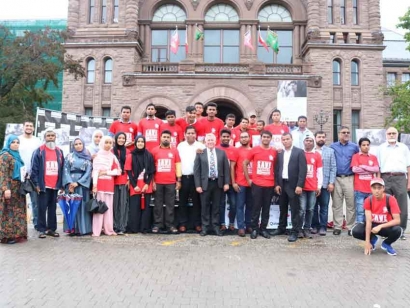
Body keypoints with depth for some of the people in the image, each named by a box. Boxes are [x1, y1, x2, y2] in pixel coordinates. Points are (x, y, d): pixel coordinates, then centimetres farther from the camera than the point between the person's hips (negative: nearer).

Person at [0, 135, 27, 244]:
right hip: (10, 187, -8)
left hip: (18, 188, 8)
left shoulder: (17, 155, 16)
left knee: (17, 211, 10)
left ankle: (15, 233, 16)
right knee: (9, 211, -5)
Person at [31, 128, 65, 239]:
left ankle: (51, 229, 16)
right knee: (42, 208, 0)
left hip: (55, 185, 4)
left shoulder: (59, 152, 12)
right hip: (43, 185, -4)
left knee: (53, 208, 9)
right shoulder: (39, 151, -2)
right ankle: (42, 229, 7)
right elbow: (34, 168, -4)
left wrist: (61, 184, 9)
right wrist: (36, 183, -10)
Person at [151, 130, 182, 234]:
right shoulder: (154, 150, 4)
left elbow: (178, 165, 8)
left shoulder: (174, 151, 7)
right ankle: (157, 224, 13)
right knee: (158, 204, 5)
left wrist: (178, 180, 3)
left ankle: (170, 224, 11)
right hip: (158, 182, 0)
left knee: (170, 204, 5)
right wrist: (152, 181, 0)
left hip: (171, 182, 1)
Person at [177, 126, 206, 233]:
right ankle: (182, 223, 16)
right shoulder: (180, 146, 7)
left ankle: (197, 223, 15)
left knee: (196, 201, 6)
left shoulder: (201, 146, 0)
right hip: (183, 177, 2)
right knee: (183, 202, 7)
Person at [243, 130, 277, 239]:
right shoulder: (254, 150, 0)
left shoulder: (274, 152, 6)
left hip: (270, 185, 2)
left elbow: (276, 167, 15)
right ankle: (254, 229, 14)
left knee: (266, 208, 8)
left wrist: (276, 182, 6)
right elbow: (244, 164, 5)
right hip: (256, 184, -2)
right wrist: (248, 179, 1)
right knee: (256, 207, 2)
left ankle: (263, 229, 20)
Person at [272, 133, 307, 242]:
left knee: (295, 209, 0)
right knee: (282, 208, 15)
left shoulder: (299, 152, -4)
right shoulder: (280, 153, 11)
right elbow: (277, 169, 11)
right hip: (282, 184, 5)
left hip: (293, 185, -5)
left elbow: (303, 170, -10)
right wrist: (277, 184, 2)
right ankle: (281, 228, 28)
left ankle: (294, 232, 7)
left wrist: (299, 185, -17)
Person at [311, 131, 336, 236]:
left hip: (325, 183, 0)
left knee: (324, 206, 4)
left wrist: (331, 182, -5)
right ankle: (314, 226, 16)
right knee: (313, 206, 6)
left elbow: (333, 168, 3)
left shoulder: (330, 151, 9)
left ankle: (323, 227, 11)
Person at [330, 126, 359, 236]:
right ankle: (337, 226, 10)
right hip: (336, 178, 0)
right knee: (337, 204, 4)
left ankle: (351, 227, 8)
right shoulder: (332, 146, 9)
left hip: (349, 178, 0)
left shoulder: (354, 147, 9)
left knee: (351, 204, 0)